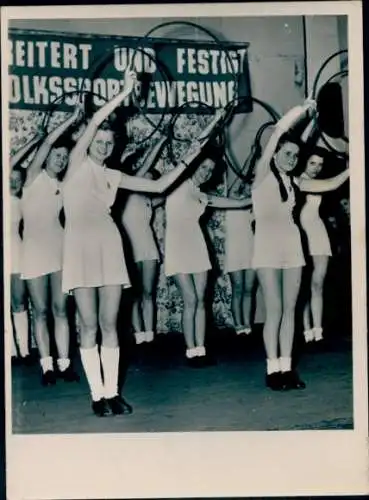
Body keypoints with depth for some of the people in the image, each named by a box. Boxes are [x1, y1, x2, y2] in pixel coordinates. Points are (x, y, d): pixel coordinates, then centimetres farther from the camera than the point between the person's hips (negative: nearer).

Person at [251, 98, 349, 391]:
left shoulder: (294, 182, 13)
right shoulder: (263, 174, -2)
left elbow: (329, 185, 16)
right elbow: (278, 132, -10)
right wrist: (303, 109, -4)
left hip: (292, 243, 6)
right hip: (268, 244, -5)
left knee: (290, 307, 5)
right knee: (274, 308, -6)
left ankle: (287, 367, 10)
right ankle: (273, 369, 1)